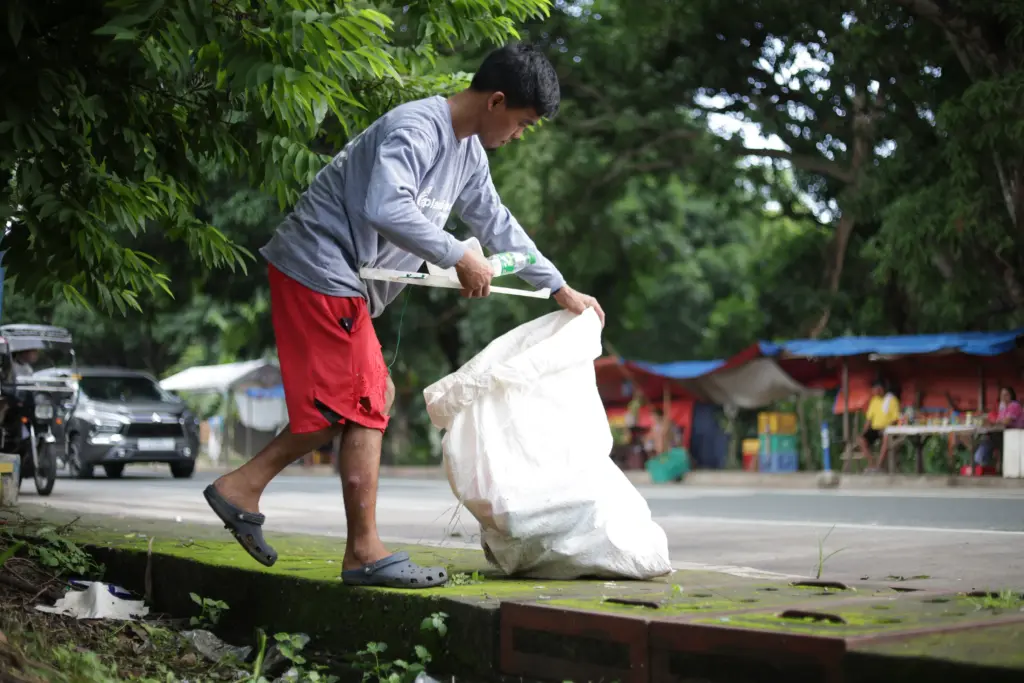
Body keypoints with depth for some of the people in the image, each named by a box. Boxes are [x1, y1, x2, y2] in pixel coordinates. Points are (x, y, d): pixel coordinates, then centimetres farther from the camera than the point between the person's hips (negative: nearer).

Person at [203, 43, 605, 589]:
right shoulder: (416, 129, -19)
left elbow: (496, 223, 23)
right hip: (320, 268, -10)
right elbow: (386, 208, -34)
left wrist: (561, 290, 25)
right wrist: (458, 258, -25)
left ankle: (243, 485, 11)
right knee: (365, 403, -7)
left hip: (344, 282, 10)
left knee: (370, 397, 10)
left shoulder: (468, 153, 13)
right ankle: (365, 552, 1)